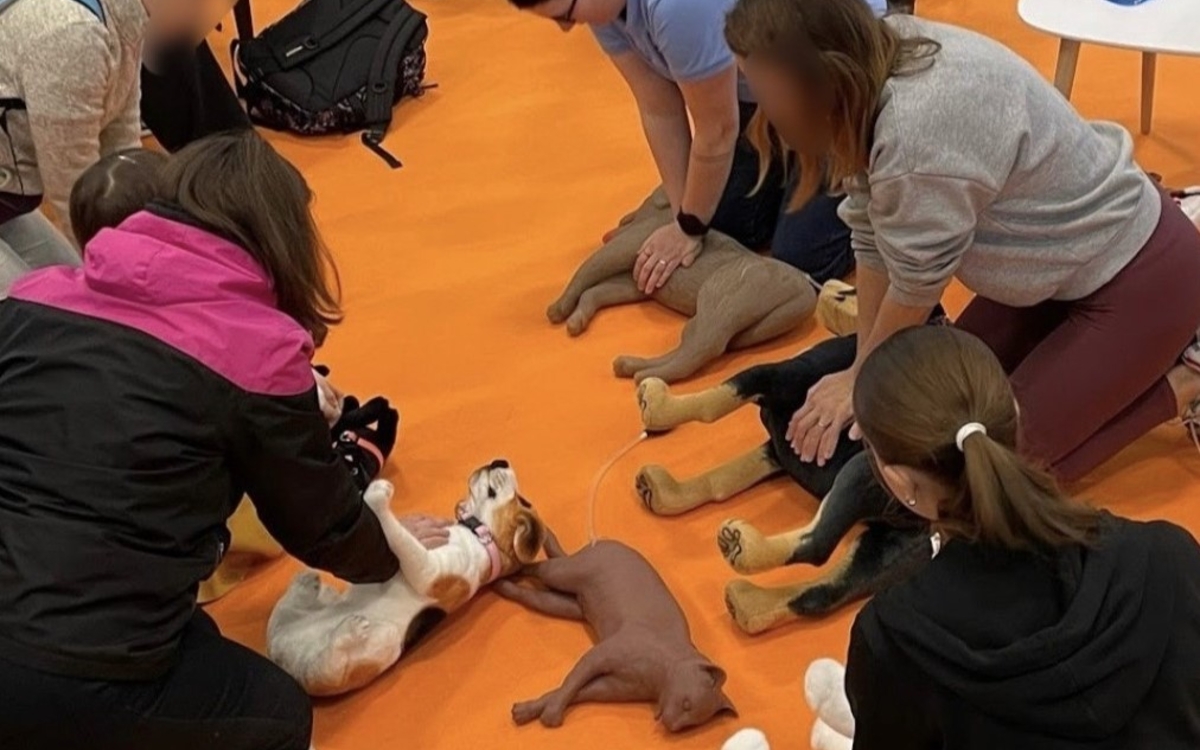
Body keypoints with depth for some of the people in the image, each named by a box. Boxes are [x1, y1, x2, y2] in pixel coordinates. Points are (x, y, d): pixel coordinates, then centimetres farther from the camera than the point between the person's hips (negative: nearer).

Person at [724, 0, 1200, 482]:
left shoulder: (920, 132, -37)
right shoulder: (875, 70, -10)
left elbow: (916, 285, -21)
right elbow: (872, 240, -4)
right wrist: (863, 370, -3)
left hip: (1140, 278, -9)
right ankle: (1149, 354, 22)